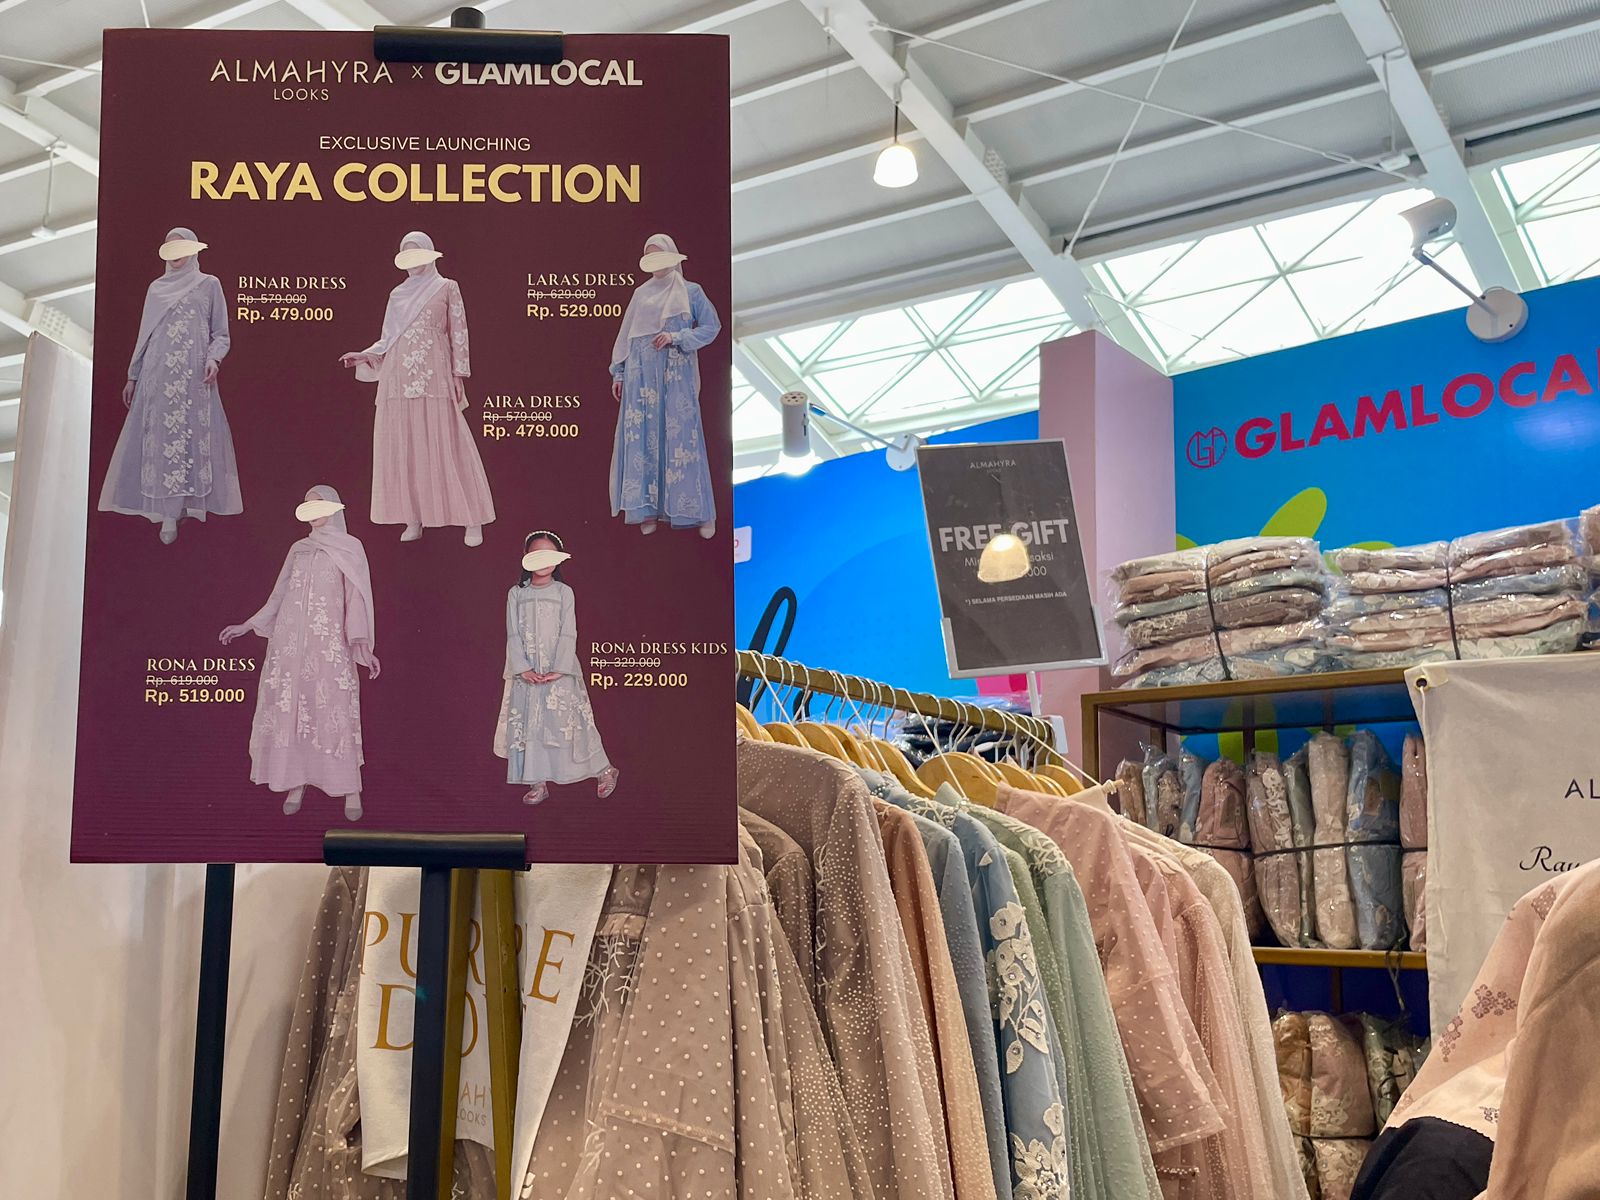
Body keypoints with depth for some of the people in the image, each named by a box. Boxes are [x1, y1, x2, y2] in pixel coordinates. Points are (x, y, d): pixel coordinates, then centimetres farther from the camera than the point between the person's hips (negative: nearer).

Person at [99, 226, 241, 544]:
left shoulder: (209, 285, 9)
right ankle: (168, 515, -7)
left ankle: (188, 504, -6)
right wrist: (132, 376, 17)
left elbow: (221, 334, 6)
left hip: (194, 376, -3)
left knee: (191, 438, -8)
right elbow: (145, 336, 20)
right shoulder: (156, 288, 18)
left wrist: (214, 359, -14)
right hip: (158, 376, 3)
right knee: (161, 441, -5)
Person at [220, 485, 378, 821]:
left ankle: (351, 790, -5)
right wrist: (246, 627, 19)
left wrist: (363, 646, -13)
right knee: (290, 711, 1)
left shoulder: (350, 548, 5)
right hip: (290, 641, 4)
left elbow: (357, 598, -2)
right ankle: (296, 784, 9)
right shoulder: (298, 550, 17)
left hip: (329, 643, -4)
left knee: (336, 713, -10)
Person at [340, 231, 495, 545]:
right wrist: (363, 356, 4)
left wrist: (459, 374, -5)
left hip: (433, 379, -5)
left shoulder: (447, 288, 7)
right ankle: (413, 519, 6)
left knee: (445, 446, -8)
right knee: (403, 448, 1)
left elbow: (458, 333, 2)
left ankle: (473, 521, -5)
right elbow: (388, 340, 19)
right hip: (398, 380, 5)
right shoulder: (397, 295, 18)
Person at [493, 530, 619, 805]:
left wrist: (558, 670, -14)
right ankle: (538, 782, 10)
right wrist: (523, 669, -12)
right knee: (527, 725, 2)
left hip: (559, 672, -2)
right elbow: (513, 635, 0)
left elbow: (568, 634, -4)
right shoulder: (516, 594, 5)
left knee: (566, 722, -2)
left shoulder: (563, 592, 1)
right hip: (526, 673, 2)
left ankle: (604, 770, 12)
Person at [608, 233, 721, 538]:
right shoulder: (640, 293, 14)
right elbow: (625, 335, 16)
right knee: (643, 438, -1)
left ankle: (699, 512, -2)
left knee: (681, 437, -6)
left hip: (676, 374, -3)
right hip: (642, 374, 3)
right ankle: (647, 511, 2)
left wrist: (676, 337, -11)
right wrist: (618, 373, 11)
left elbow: (712, 326, 1)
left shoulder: (691, 292, 5)